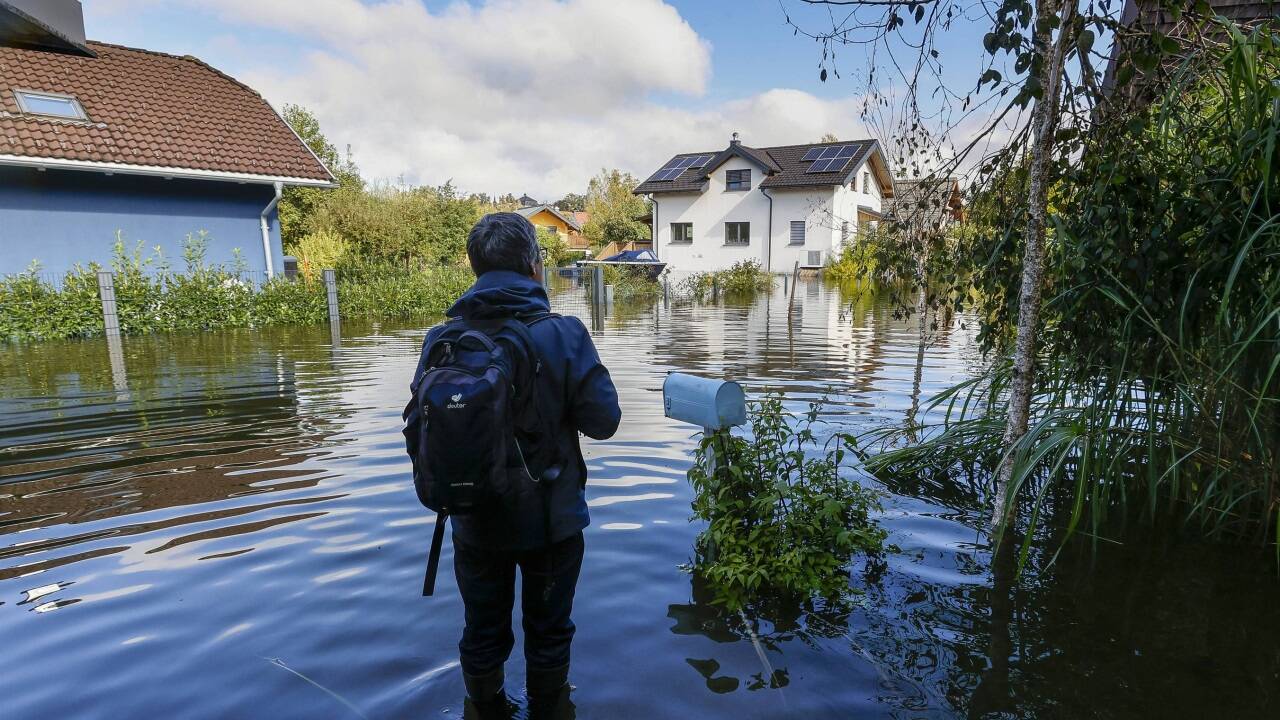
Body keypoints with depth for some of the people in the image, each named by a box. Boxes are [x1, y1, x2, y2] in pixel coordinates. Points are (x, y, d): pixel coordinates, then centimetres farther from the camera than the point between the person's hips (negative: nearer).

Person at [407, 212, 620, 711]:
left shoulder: (441, 340, -11)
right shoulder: (564, 334, -19)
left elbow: (421, 427, -3)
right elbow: (603, 422, -14)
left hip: (475, 521, 2)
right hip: (551, 519, -2)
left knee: (483, 632, 23)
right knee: (548, 629, 21)